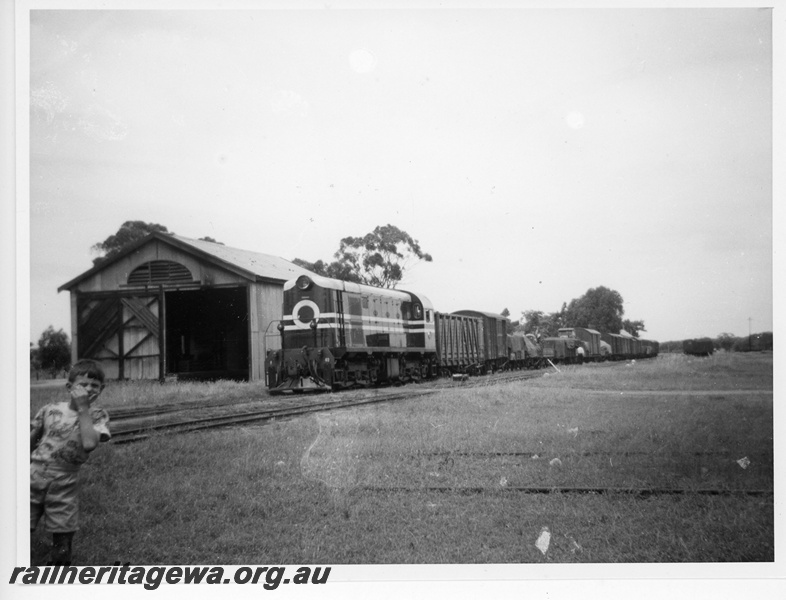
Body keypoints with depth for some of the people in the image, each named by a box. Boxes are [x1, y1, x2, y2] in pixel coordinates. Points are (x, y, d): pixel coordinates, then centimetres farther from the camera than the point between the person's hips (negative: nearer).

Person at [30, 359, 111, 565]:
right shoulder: (50, 410, 2)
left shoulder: (97, 415, -3)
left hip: (64, 485, -1)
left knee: (62, 549, 4)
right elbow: (30, 441, 13)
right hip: (33, 479, 1)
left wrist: (83, 408, -17)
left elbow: (89, 444, -21)